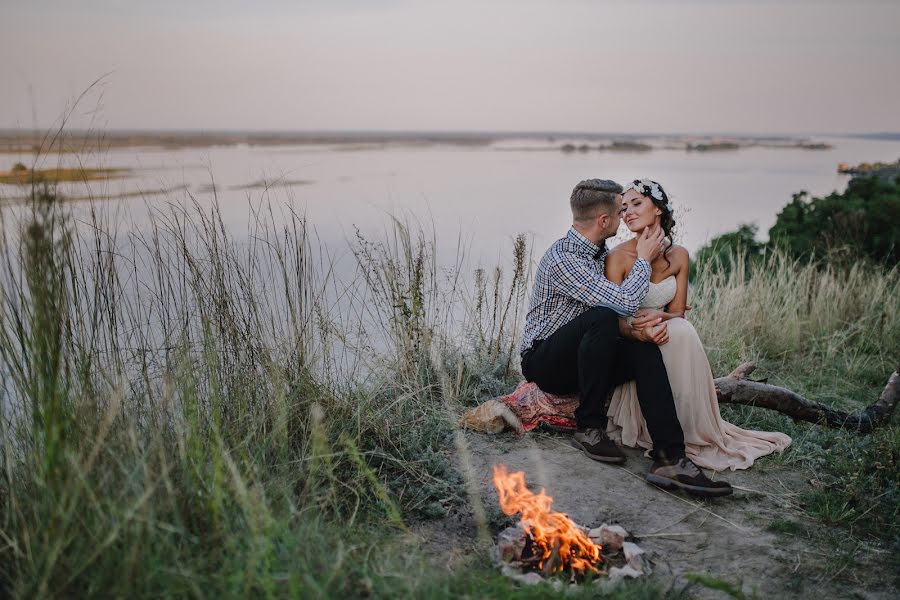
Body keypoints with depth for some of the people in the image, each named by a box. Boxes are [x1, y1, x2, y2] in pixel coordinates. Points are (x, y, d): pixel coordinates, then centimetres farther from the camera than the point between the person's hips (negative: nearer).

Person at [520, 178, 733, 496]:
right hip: (543, 362, -8)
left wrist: (640, 324, -8)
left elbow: (624, 305, 15)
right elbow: (624, 302, -27)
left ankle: (669, 458, -30)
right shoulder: (562, 258, -21)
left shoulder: (599, 252, 10)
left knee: (645, 348, -19)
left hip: (581, 360, 8)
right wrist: (643, 259, -11)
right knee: (602, 317, -33)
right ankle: (589, 428, -21)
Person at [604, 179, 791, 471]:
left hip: (665, 338, 4)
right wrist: (640, 331, -38)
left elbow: (677, 313, 1)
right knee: (679, 331, -32)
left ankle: (697, 430, -16)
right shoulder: (618, 257, -13)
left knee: (682, 330, -31)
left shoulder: (678, 256, 1)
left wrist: (659, 318, -24)